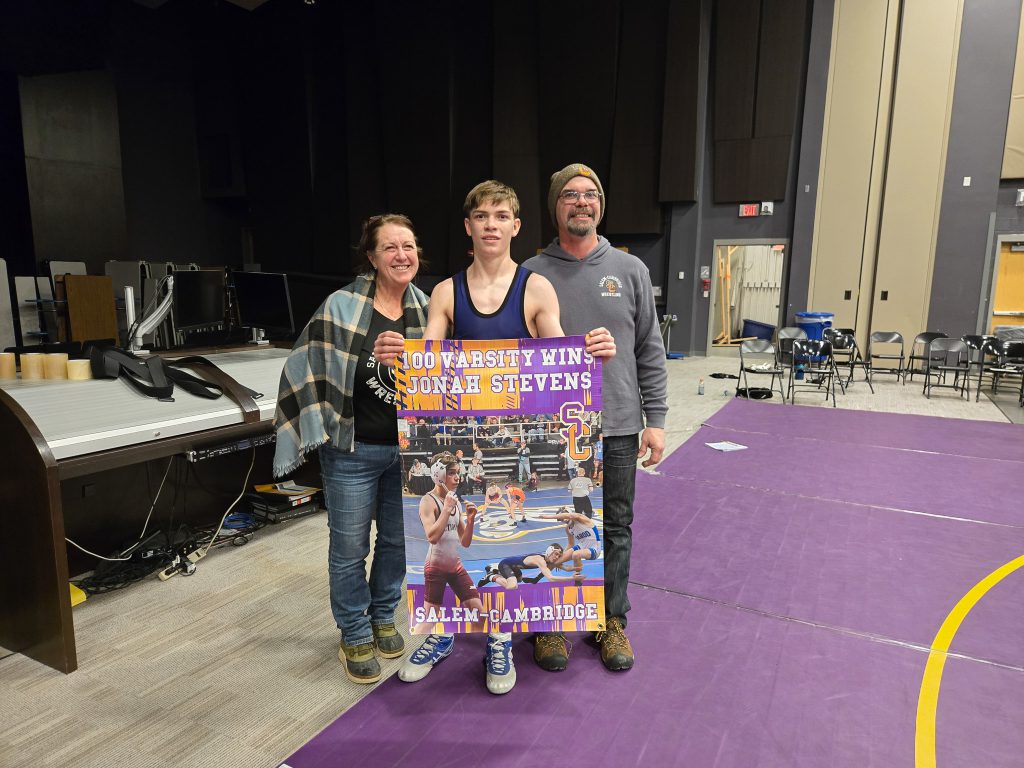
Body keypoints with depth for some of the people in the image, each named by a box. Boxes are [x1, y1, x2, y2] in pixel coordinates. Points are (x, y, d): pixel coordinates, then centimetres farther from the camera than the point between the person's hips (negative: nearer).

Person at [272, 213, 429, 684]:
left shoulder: (425, 308, 1)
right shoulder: (342, 306, -14)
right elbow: (306, 369, -10)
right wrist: (317, 430, -12)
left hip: (408, 449, 5)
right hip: (353, 451, -4)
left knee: (398, 539, 17)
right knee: (350, 548, 9)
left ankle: (383, 618, 41)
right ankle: (355, 637, 30)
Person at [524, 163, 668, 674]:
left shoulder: (630, 270, 5)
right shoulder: (532, 275, 1)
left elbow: (650, 351, 5)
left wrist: (655, 419, 1)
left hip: (618, 427, 1)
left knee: (616, 530, 13)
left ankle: (613, 621, 32)